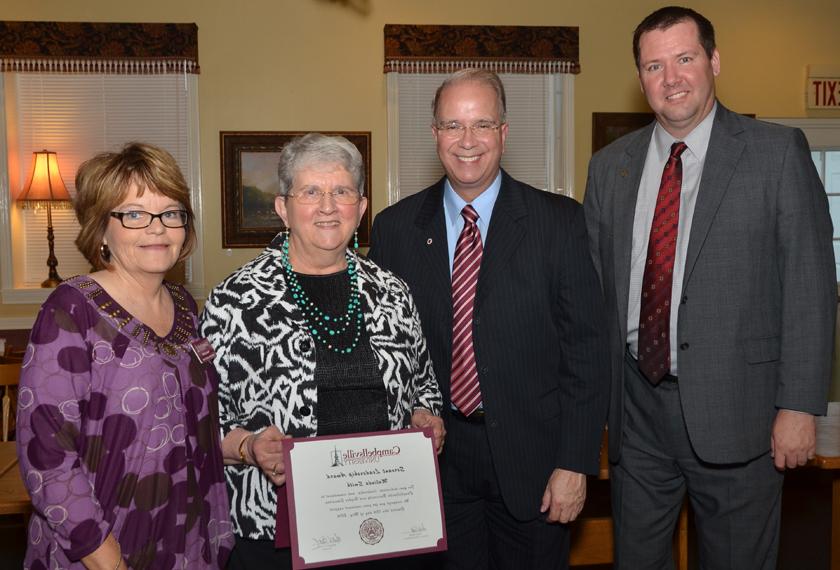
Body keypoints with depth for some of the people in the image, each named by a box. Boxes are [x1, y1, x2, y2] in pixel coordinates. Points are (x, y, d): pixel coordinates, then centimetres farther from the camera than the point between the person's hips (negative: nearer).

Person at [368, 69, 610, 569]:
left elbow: (586, 348, -6)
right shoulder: (395, 227, 0)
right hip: (433, 456, 2)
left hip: (531, 457, -1)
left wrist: (575, 464, -9)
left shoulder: (559, 221, -5)